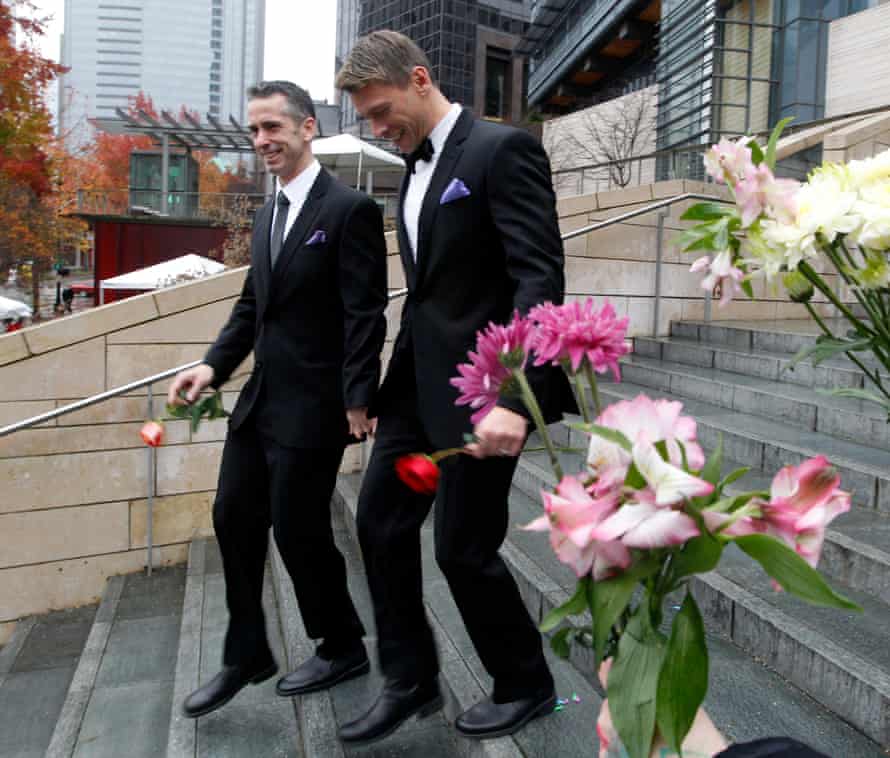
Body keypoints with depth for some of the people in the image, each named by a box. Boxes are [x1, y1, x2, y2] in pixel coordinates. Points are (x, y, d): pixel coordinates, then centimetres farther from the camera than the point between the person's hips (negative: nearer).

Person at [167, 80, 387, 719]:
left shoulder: (350, 209, -11)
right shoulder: (269, 216, 15)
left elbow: (365, 315, -15)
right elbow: (253, 305, 17)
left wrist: (358, 402, -19)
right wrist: (214, 365, 3)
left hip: (312, 404, -8)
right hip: (261, 398, 8)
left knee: (299, 528, 2)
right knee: (234, 519, 11)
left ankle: (342, 649, 27)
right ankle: (246, 655, 29)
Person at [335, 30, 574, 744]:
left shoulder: (503, 149, -11)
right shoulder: (417, 170, 15)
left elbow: (540, 277, -20)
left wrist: (515, 399, -29)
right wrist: (390, 383, 16)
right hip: (419, 381, 9)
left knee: (464, 546, 1)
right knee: (380, 523, 10)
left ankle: (525, 685, 27)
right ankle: (410, 681, 28)